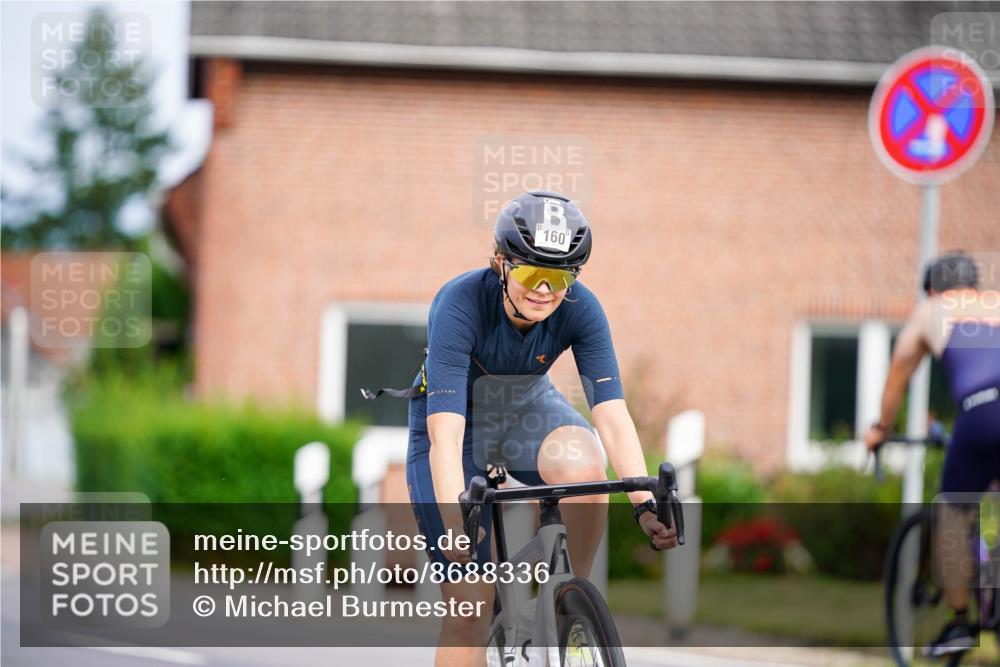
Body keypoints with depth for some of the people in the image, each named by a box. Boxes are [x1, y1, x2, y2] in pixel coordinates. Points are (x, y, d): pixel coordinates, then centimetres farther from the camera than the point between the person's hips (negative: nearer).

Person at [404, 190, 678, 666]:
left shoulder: (579, 309, -24)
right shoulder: (460, 305, -33)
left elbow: (612, 414, -29)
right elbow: (445, 435, -40)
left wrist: (645, 504, -43)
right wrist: (453, 521, -54)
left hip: (528, 410, 2)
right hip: (459, 420, -2)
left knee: (584, 466, -34)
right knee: (469, 605, -10)